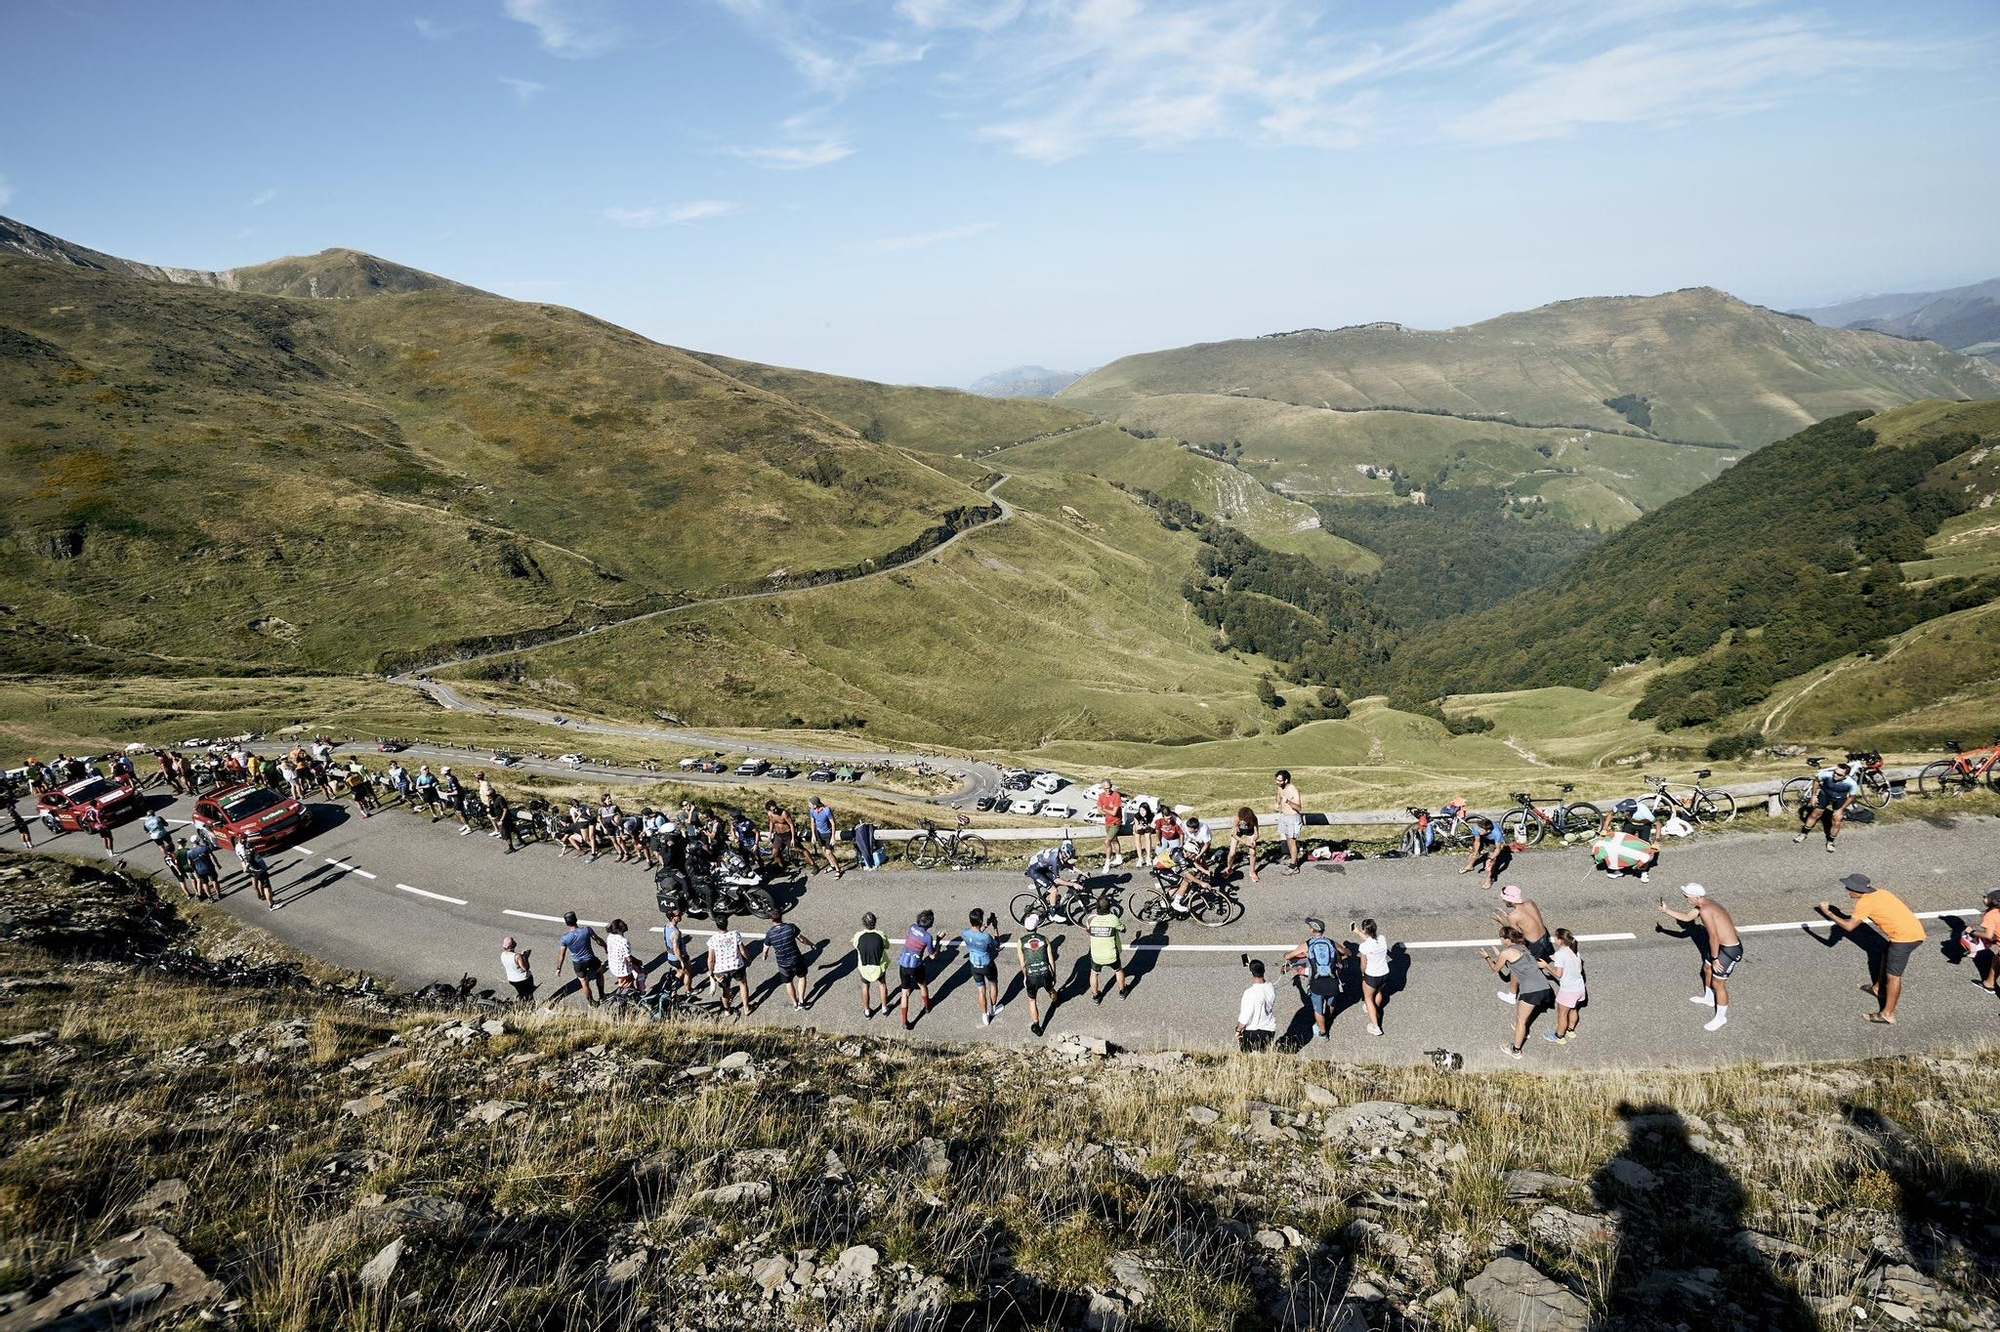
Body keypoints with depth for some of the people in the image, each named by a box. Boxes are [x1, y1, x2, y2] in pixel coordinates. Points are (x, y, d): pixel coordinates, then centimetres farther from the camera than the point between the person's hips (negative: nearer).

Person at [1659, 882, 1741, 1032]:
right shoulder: (1703, 904, 3)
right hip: (1722, 944, 10)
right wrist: (1667, 910, 14)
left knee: (1718, 983, 2)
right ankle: (1708, 998, 52)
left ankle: (1721, 1018, 19)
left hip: (1730, 950, -10)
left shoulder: (1705, 910, -28)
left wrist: (1714, 958, -16)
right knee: (1707, 969, 28)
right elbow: (1686, 917, 18)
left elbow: (1714, 937, -26)